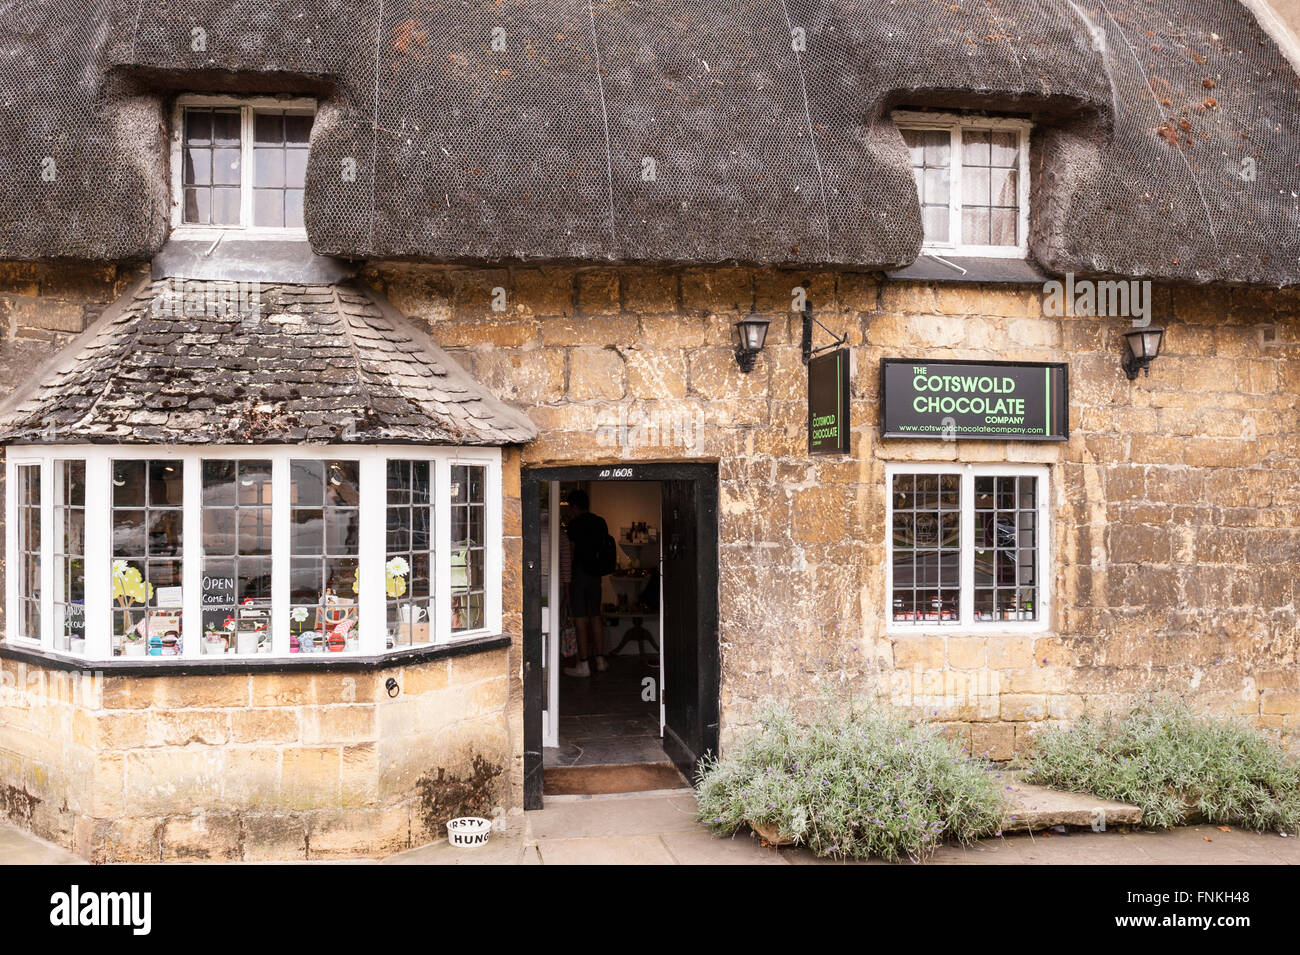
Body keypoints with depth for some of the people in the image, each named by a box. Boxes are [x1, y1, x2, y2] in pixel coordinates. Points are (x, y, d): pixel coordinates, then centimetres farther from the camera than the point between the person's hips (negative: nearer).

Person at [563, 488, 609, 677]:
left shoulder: (575, 524, -11)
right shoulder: (601, 522, 6)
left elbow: (572, 550, -10)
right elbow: (603, 546, 12)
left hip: (578, 572, -6)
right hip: (595, 572, 6)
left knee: (580, 619, -3)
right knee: (595, 617, 15)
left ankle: (583, 665, -1)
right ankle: (600, 659, 20)